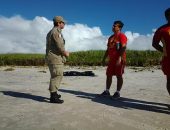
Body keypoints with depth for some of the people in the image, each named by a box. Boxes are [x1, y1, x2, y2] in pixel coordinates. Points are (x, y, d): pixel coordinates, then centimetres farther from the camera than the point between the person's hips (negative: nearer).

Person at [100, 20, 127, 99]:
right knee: (108, 75, 8)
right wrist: (104, 59, 16)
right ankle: (107, 91, 17)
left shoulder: (122, 36, -6)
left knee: (119, 76, -2)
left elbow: (123, 48, -17)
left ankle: (117, 93, 5)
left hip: (119, 60, -8)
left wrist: (120, 58, -25)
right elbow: (108, 49, 21)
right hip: (111, 60, 8)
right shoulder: (111, 37, 20)